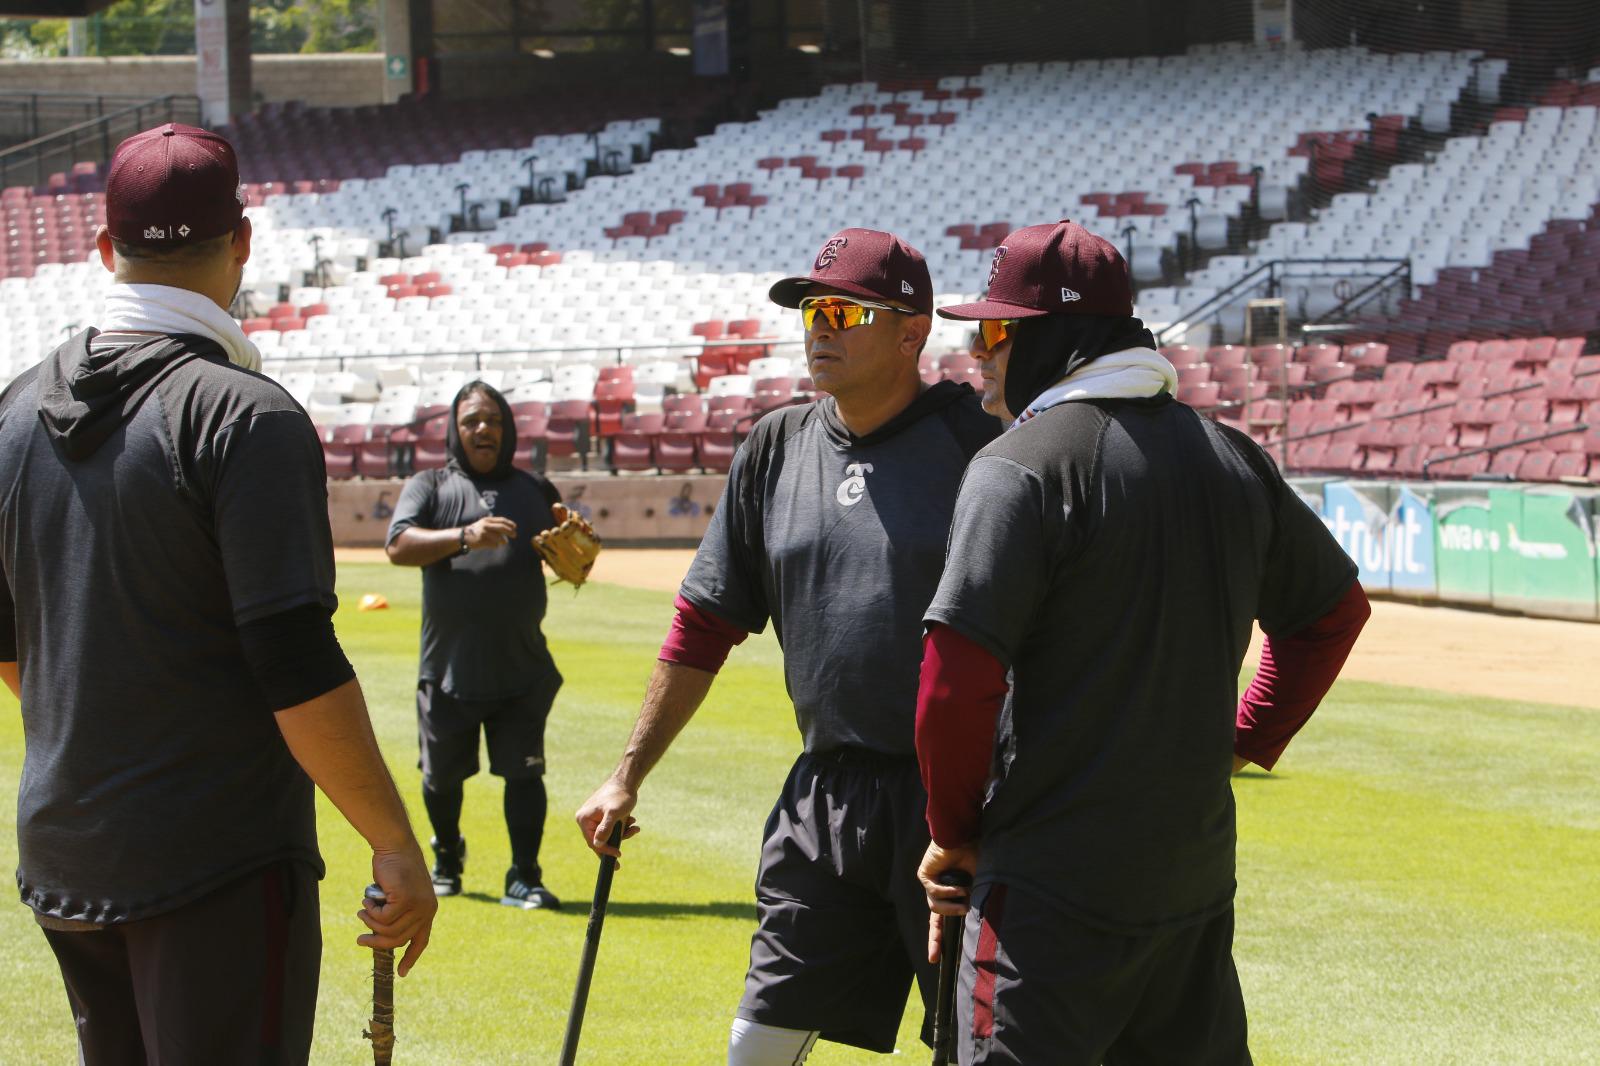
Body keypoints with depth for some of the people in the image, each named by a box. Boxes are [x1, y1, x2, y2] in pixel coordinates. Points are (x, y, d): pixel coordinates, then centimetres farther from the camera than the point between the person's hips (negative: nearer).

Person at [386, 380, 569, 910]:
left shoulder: (535, 490, 13)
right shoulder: (429, 487, 5)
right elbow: (400, 545, -13)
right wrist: (464, 536, -28)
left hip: (521, 666, 1)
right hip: (448, 664, -1)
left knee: (523, 770, -6)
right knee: (442, 775, 10)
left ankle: (524, 878, 0)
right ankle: (447, 858, 34)